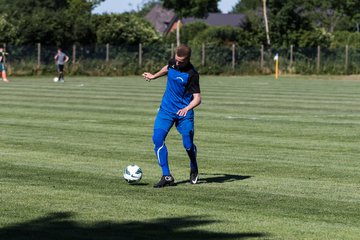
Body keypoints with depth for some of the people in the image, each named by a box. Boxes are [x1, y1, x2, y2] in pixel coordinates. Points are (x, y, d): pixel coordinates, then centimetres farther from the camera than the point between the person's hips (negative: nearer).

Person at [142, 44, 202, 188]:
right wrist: (154, 76, 38)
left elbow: (197, 98, -20)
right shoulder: (172, 63, -2)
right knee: (157, 138, -13)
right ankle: (167, 176, -9)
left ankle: (194, 169, 28)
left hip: (184, 113, -4)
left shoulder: (192, 74, -18)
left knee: (188, 144, -7)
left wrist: (187, 108, -38)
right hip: (166, 109, 4)